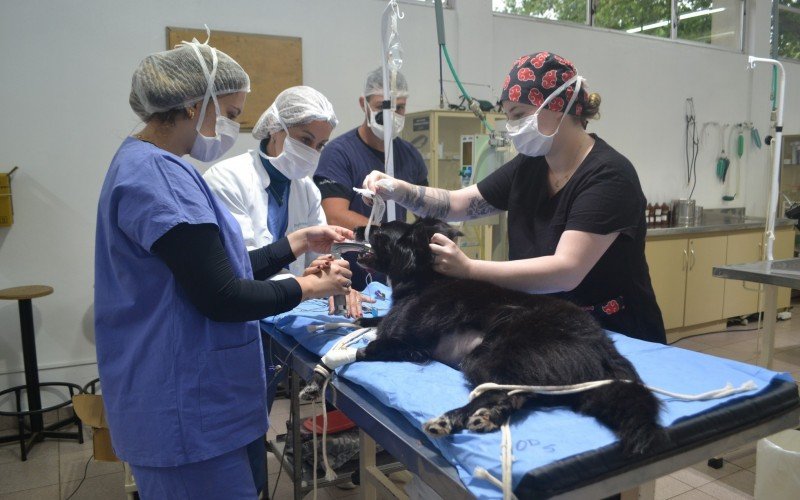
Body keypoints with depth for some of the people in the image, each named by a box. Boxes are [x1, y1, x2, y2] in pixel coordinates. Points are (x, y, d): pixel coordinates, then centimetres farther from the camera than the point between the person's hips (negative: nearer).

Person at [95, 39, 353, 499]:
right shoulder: (157, 175, -20)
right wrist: (310, 287, -10)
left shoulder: (152, 166, 12)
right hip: (187, 411, -10)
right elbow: (220, 297, -23)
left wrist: (299, 243, 9)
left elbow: (216, 269, 13)